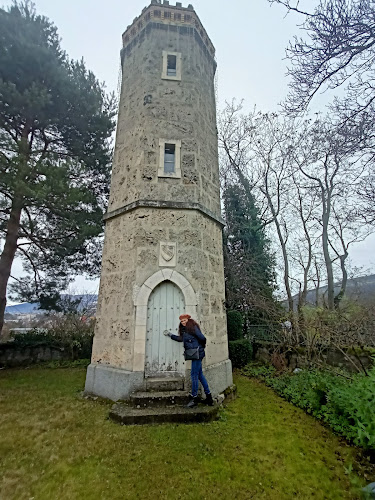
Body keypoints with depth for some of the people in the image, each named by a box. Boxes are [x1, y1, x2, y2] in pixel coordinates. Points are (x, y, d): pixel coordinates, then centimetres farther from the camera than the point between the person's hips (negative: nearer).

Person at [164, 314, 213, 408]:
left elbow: (202, 338, -13)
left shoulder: (193, 327, -13)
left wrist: (201, 346, 4)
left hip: (197, 353, -9)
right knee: (200, 374, 13)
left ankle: (194, 398, 10)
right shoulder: (184, 330, 13)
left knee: (194, 374, -2)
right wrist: (170, 334, 27)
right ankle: (209, 397, 23)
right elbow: (181, 338, 25)